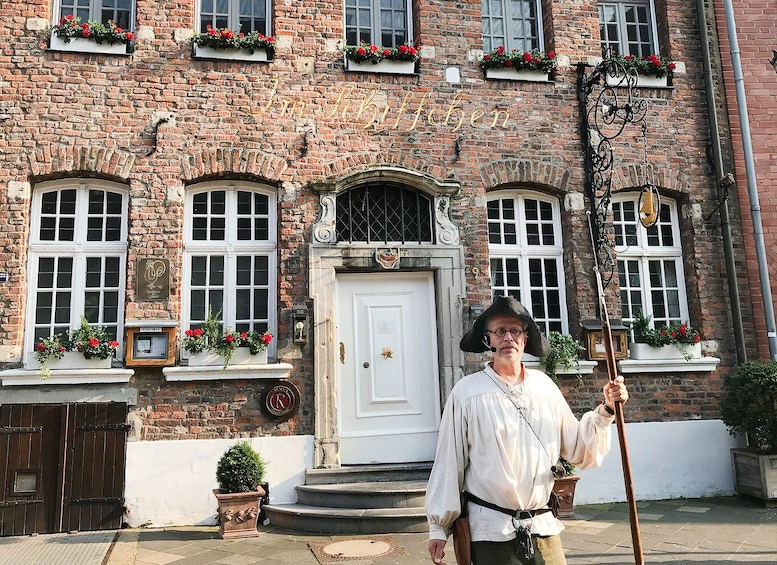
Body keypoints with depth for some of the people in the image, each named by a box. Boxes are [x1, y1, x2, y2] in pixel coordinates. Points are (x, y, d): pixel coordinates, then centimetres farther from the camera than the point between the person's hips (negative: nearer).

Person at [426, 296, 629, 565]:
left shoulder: (544, 386, 4)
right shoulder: (467, 392, -8)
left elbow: (577, 449, 9)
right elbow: (448, 463, -6)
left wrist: (606, 410, -3)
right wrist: (439, 527, -3)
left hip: (543, 527, 4)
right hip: (491, 530, -3)